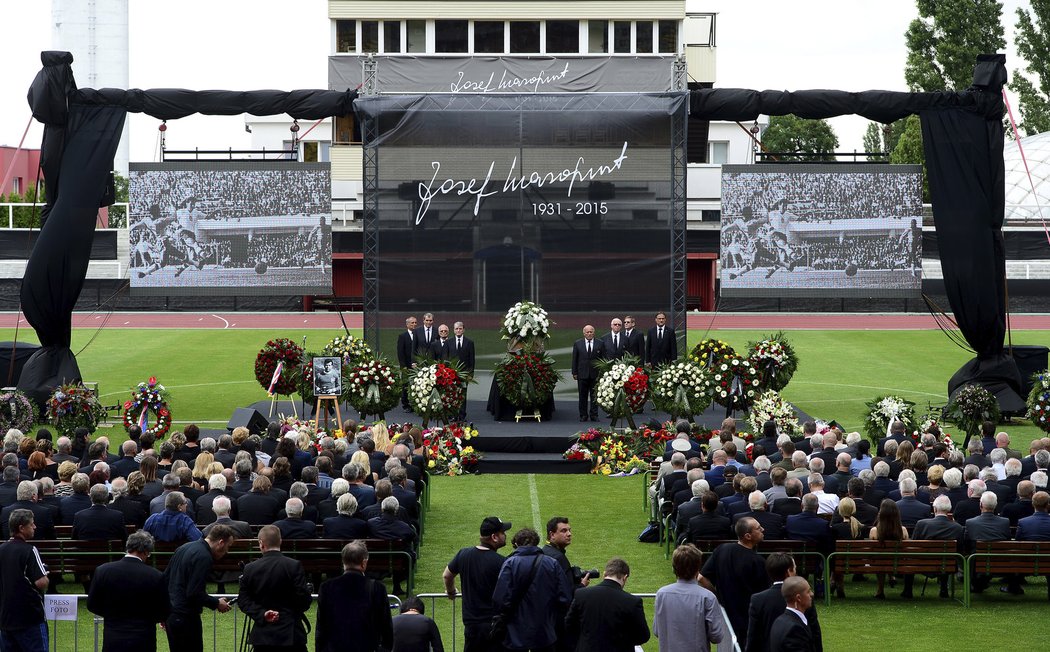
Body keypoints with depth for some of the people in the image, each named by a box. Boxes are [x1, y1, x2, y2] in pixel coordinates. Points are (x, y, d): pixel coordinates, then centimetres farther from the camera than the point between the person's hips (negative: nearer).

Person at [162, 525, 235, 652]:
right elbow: (194, 594, -21)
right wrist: (216, 603, -6)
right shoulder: (204, 557, -16)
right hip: (185, 617, -9)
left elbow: (165, 579, 19)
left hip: (170, 613, 9)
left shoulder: (184, 548, 13)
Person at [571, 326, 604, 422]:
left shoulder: (599, 344, 3)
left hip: (595, 374, 0)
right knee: (583, 396, 5)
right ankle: (583, 415, 12)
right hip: (582, 373, 0)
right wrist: (574, 373, 0)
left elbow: (602, 359, 4)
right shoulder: (577, 344, 4)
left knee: (594, 396, 3)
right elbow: (574, 359, 5)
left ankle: (594, 415, 8)